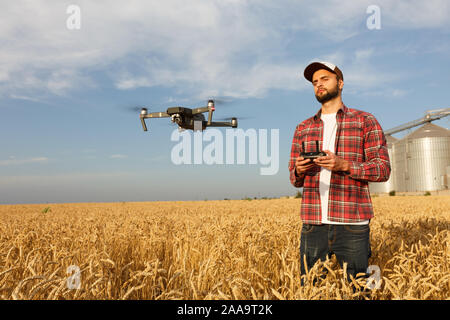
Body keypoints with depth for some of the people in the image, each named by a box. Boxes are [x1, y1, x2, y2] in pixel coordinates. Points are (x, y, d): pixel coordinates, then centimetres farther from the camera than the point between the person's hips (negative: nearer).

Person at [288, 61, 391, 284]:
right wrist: (299, 171, -8)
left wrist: (344, 165, -16)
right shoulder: (303, 129, 16)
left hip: (353, 224, -3)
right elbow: (294, 179, 16)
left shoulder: (365, 121, 6)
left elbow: (383, 169, 0)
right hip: (313, 224, 3)